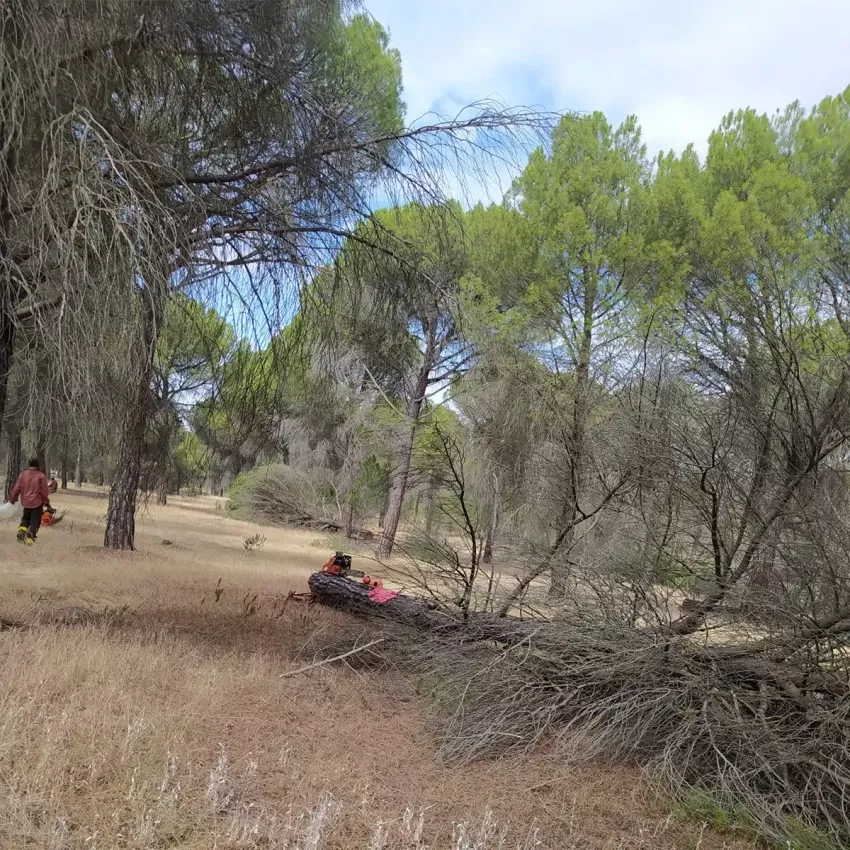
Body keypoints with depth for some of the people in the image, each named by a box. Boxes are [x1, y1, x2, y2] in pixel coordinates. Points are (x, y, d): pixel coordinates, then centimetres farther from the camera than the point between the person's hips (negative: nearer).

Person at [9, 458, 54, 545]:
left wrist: (12, 499, 14)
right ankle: (29, 538, -5)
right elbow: (44, 491, -8)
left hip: (25, 502, 4)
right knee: (35, 521, 5)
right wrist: (47, 503, 2)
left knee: (26, 518, 24)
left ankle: (21, 531, 3)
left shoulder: (22, 474, 0)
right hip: (37, 502, -4)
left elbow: (16, 488, 2)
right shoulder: (40, 475, -10)